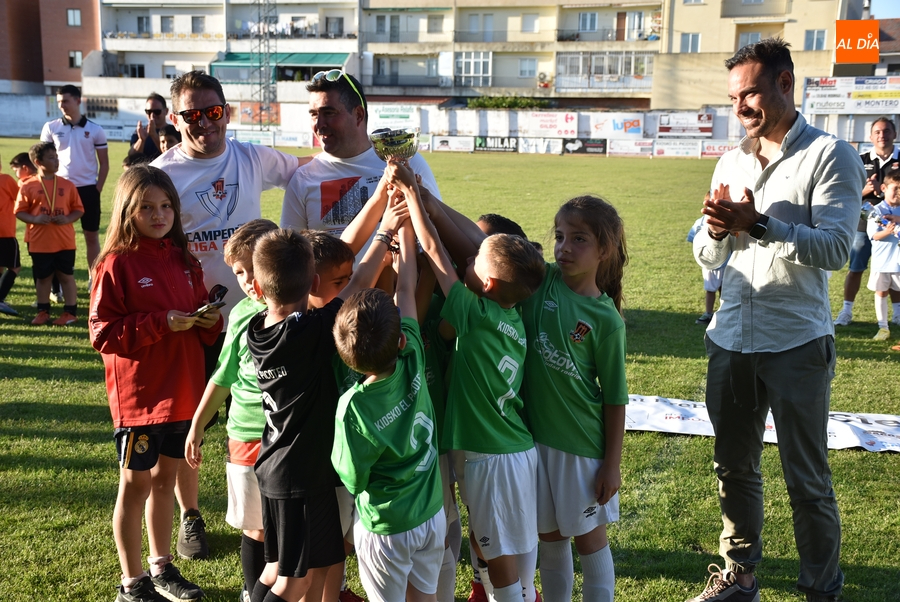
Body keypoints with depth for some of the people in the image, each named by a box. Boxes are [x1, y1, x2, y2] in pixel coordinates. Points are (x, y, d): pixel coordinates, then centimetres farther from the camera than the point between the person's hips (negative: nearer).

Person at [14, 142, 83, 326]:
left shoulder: (67, 185, 1)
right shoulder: (28, 186, -3)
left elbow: (78, 209, 5)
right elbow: (19, 211, 0)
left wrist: (67, 219, -13)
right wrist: (35, 219, -17)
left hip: (64, 241, 0)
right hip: (39, 242, 0)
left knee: (66, 276, 6)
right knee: (42, 277, 11)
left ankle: (70, 311, 13)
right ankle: (43, 311, 24)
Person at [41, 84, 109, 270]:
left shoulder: (95, 130, 0)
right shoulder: (50, 127, 3)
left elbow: (104, 163, 4)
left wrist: (98, 189, -3)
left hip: (88, 189, -1)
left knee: (92, 236, 5)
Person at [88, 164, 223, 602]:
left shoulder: (183, 261, 8)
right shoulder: (116, 264, -11)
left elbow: (200, 319, 17)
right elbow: (102, 333, -14)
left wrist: (209, 322, -6)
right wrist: (161, 323, -22)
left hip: (182, 392, 6)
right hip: (138, 396, -6)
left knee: (166, 476, 18)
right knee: (136, 483, 7)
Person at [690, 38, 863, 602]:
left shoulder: (830, 155, -5)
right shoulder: (731, 163, 12)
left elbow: (834, 248, -15)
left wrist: (758, 223, -24)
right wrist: (718, 229, -10)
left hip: (796, 343, -5)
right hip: (732, 339, 6)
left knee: (808, 480, 4)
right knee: (735, 467, 15)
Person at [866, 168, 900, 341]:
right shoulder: (877, 211, -7)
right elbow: (873, 235, -14)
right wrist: (885, 232, -32)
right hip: (882, 260, -3)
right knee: (881, 292, 5)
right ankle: (883, 327, 11)